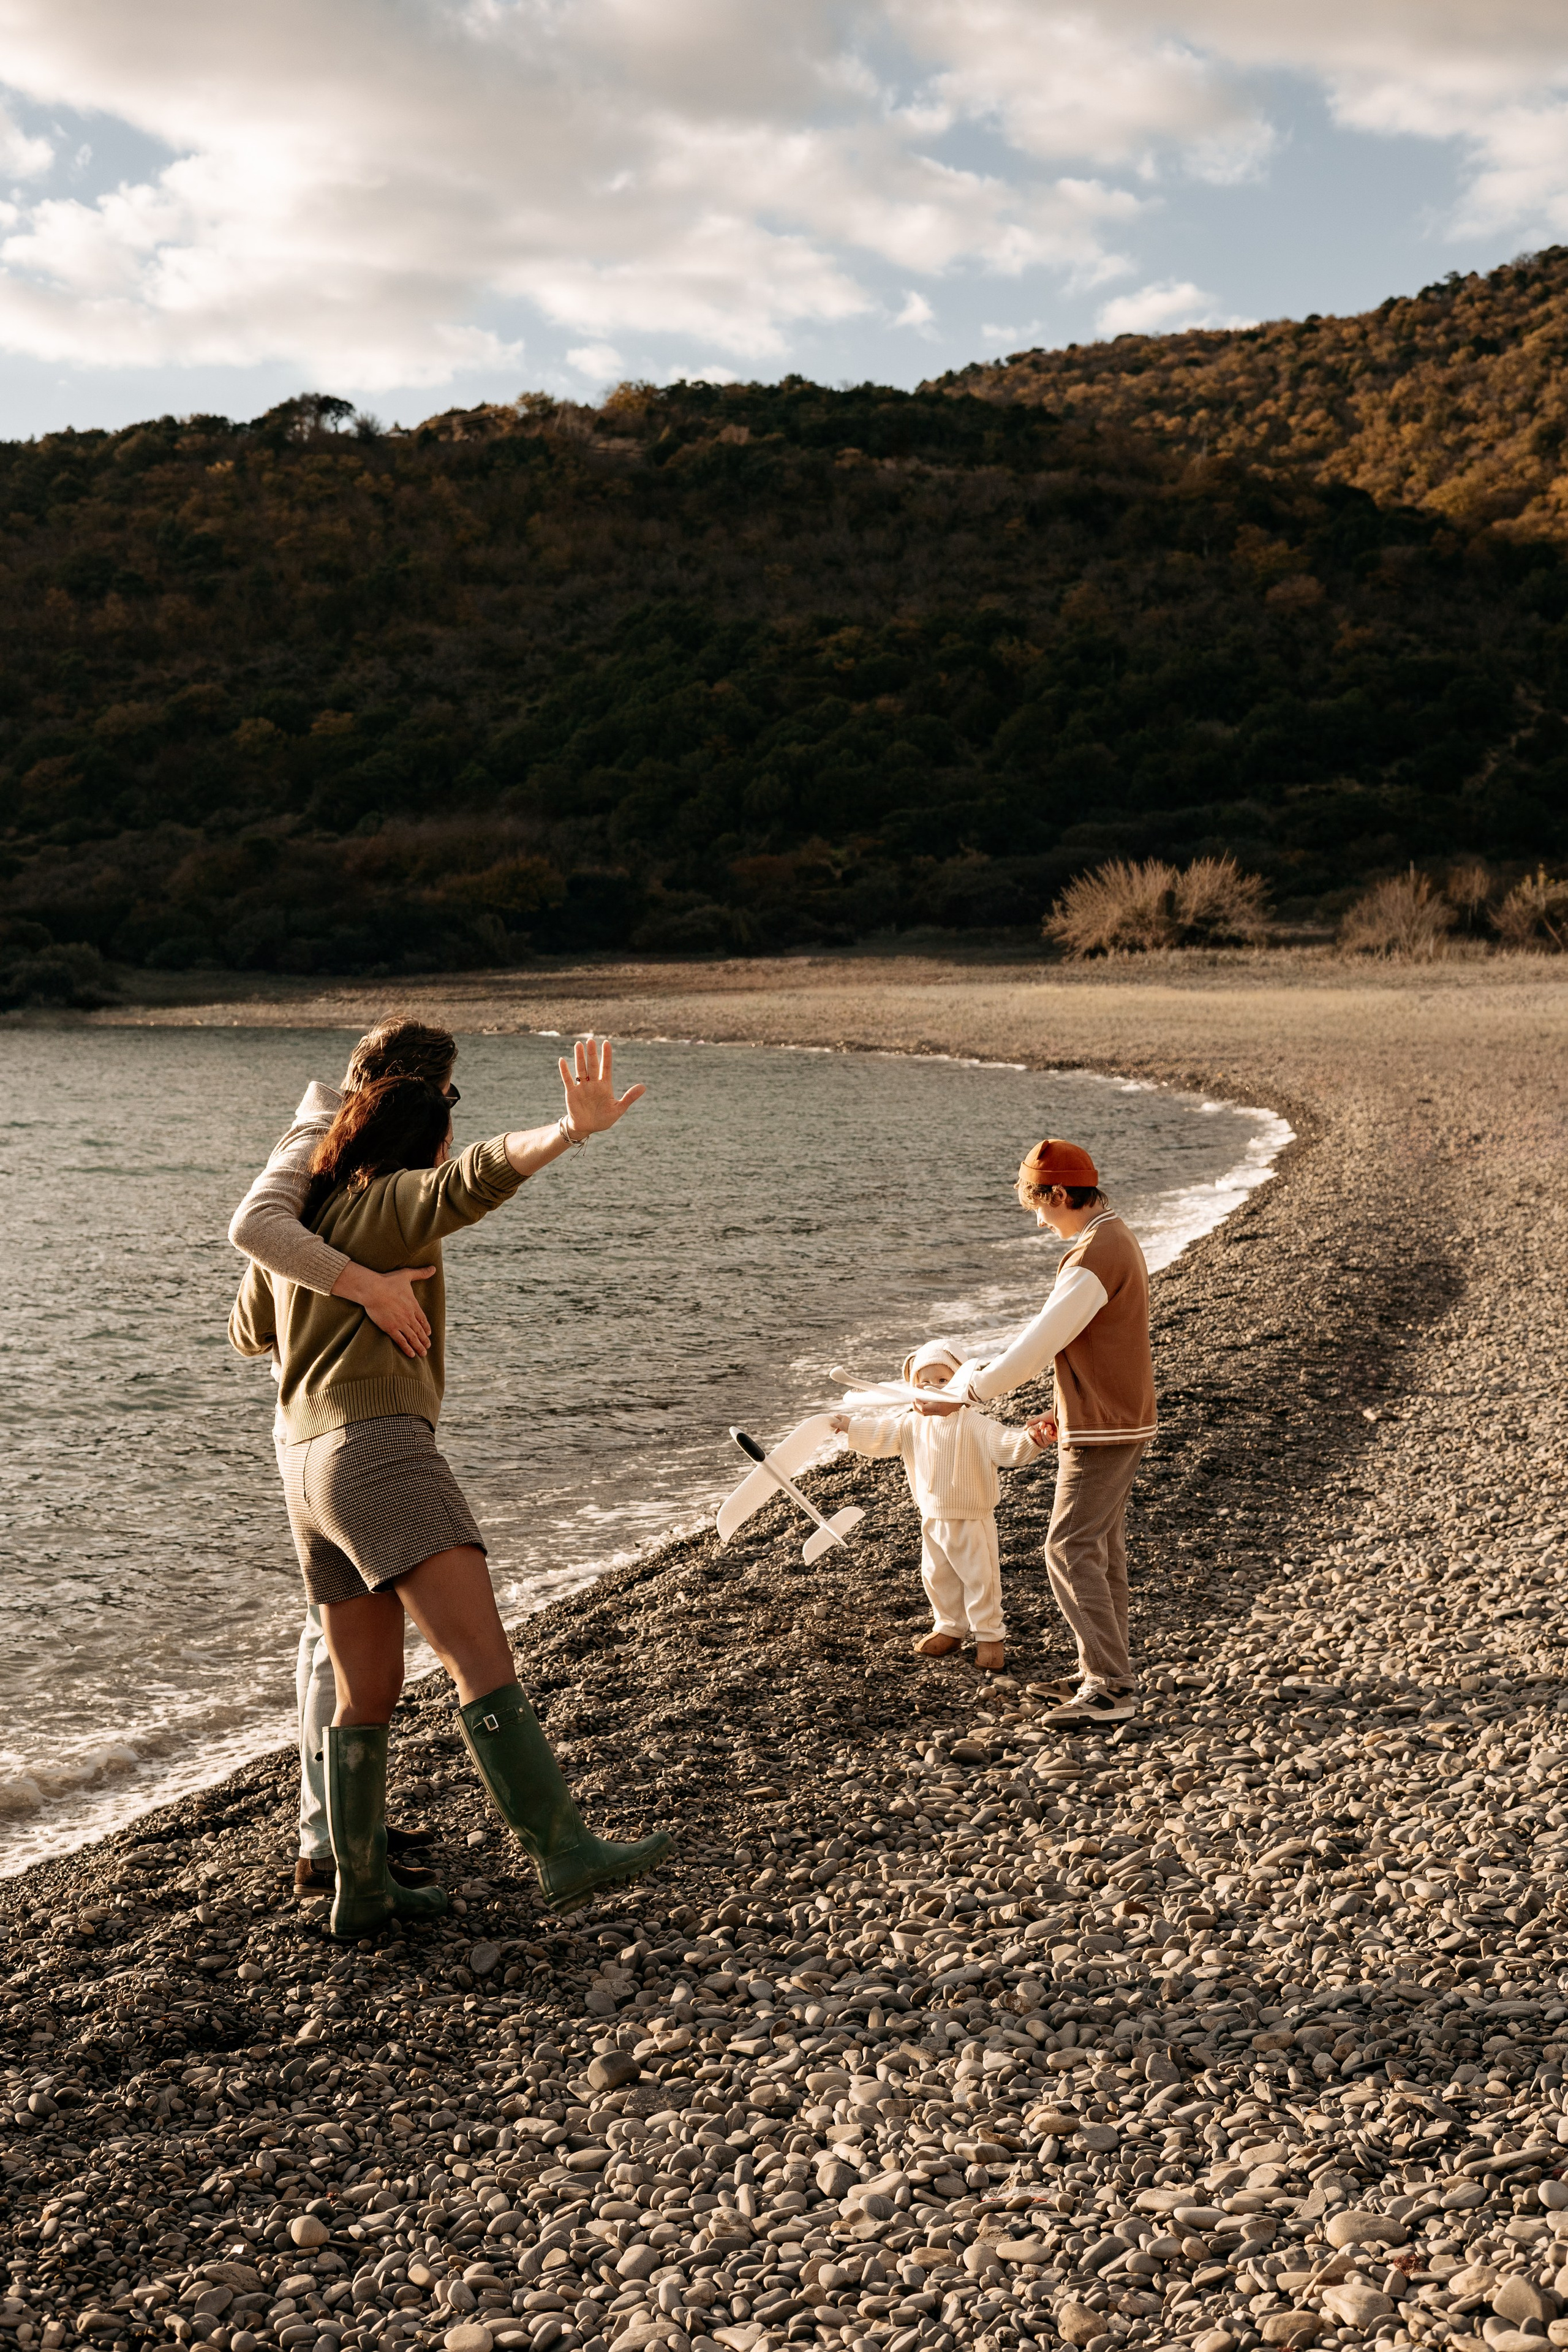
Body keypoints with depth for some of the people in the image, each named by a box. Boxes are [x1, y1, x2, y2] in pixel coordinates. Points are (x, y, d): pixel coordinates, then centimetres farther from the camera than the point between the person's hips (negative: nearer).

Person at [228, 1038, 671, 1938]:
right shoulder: (389, 1203, -2)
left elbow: (251, 1332, 39)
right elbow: (482, 1174, -24)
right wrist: (575, 1129, -39)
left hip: (310, 1467, 9)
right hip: (381, 1450, -9)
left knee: (371, 1692, 16)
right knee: (484, 1662, -17)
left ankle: (362, 1888, 23)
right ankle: (566, 1852, -25)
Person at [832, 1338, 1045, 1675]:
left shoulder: (974, 1426, -18)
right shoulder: (912, 1425, 1)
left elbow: (1006, 1444, -28)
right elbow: (881, 1432, 9)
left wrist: (1030, 1441, -46)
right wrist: (851, 1425, 1)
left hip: (972, 1520, -6)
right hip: (933, 1519, 6)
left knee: (980, 1579, 1)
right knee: (937, 1578, 17)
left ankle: (989, 1636, 13)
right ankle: (950, 1628, 34)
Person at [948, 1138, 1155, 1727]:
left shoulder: (1095, 1258, -22)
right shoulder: (1116, 1238, 12)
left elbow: (1039, 1345, -22)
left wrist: (973, 1383, -8)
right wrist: (1064, 1413, 17)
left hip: (1101, 1433, -10)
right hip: (1119, 1421, 10)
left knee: (1072, 1552, -9)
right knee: (1100, 1548, 16)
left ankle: (1109, 1689, -9)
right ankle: (1105, 1672, 24)